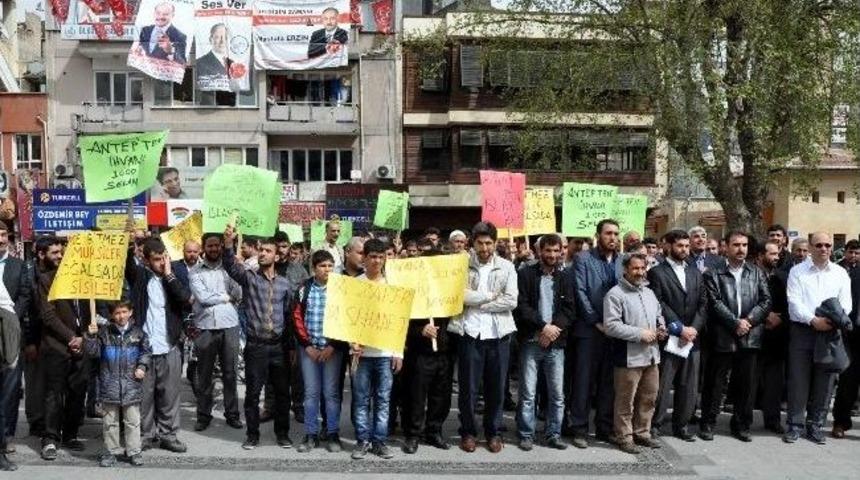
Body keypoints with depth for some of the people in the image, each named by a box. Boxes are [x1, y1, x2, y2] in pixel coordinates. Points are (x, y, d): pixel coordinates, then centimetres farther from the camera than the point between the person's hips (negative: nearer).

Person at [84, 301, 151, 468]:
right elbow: (92, 352, -3)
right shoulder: (104, 332, 1)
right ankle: (111, 451, 20)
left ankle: (134, 451, 15)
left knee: (133, 421, 6)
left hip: (131, 384, 0)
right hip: (110, 384, 0)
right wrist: (90, 336, -16)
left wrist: (142, 367, -3)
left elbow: (145, 352, 10)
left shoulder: (137, 332, 2)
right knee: (110, 421, 8)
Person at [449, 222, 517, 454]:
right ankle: (468, 432, 21)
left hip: (498, 334, 1)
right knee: (468, 387, 5)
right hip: (469, 333, -1)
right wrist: (490, 296, -7)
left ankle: (493, 432, 24)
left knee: (496, 387, 9)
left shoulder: (506, 267, 5)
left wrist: (477, 302, -9)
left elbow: (511, 301, -6)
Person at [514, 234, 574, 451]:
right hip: (531, 342, -2)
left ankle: (553, 434, 16)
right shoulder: (526, 274, 1)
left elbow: (570, 309, 4)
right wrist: (543, 326, -14)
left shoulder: (566, 277, 10)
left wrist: (555, 328, -11)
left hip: (555, 343, 3)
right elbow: (521, 306, -7)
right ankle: (526, 435, 10)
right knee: (528, 393, 0)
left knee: (557, 394, 5)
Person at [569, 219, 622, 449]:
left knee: (609, 382, 10)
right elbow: (580, 292, -8)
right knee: (583, 380, 0)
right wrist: (596, 322, -11)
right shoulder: (584, 259, -1)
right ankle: (579, 429, 8)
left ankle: (605, 427, 20)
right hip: (589, 329, -4)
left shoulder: (623, 261, 10)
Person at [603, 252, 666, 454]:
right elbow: (611, 325, -18)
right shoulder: (615, 294, -11)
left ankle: (642, 433, 29)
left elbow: (658, 315, 29)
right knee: (626, 401, 2)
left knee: (649, 398, 15)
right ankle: (624, 437, 14)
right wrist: (640, 334, -17)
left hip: (651, 355, 8)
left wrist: (661, 327, 6)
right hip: (629, 358, -7)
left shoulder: (649, 292, 16)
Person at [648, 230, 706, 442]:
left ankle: (681, 424, 21)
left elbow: (703, 303, 9)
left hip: (692, 337, 5)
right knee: (663, 384, -3)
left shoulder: (695, 273, 16)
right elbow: (659, 305, -10)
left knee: (689, 385, 9)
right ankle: (655, 424, 9)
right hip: (668, 338, -5)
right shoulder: (657, 273, -2)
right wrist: (680, 328, -13)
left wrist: (694, 328, -5)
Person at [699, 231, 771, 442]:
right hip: (722, 338, -3)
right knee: (715, 383, 4)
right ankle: (707, 423, 15)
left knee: (746, 385, 9)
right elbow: (716, 303, -8)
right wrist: (735, 323, -15)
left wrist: (748, 320, -9)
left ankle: (741, 425, 22)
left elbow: (766, 301, 3)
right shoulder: (713, 274, 1)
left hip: (750, 337, 3)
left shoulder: (757, 273, 11)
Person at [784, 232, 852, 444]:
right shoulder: (797, 271, 3)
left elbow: (846, 303, 4)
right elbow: (794, 301, -6)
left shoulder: (840, 273, 10)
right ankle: (795, 425, 8)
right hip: (802, 330, -2)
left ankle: (815, 425, 16)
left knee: (824, 381, 5)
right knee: (798, 379, -1)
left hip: (830, 332, 2)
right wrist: (813, 320, -19)